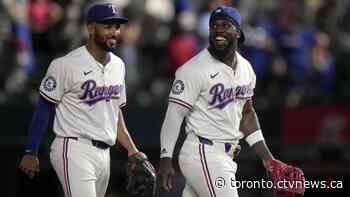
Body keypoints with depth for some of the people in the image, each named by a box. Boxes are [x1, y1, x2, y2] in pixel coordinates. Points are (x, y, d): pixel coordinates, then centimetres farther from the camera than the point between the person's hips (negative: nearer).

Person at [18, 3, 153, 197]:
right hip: (75, 152, -8)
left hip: (104, 154, 8)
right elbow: (44, 108, -7)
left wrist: (132, 150, 14)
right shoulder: (66, 65, -11)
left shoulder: (118, 65, 13)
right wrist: (31, 153, -8)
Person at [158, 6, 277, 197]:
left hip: (226, 157, 8)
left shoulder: (245, 68, 12)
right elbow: (174, 115, -14)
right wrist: (166, 160, -20)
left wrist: (267, 157, 15)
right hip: (203, 154, -8)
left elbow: (246, 113, 21)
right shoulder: (195, 69, -13)